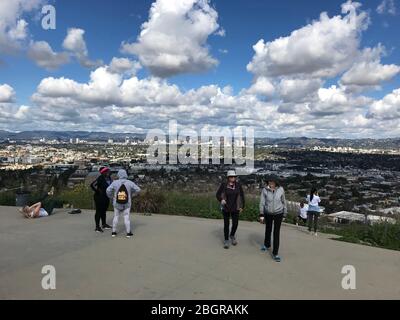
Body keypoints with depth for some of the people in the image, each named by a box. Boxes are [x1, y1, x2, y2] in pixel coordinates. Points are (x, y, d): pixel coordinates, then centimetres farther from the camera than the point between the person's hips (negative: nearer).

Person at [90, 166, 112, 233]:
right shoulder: (100, 178, -20)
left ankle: (104, 224, 33)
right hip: (99, 198, -8)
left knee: (104, 211, 19)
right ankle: (97, 227, 9)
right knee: (99, 211, 0)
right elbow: (92, 185, -29)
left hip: (106, 197, 8)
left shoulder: (109, 178, 4)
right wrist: (98, 191, -20)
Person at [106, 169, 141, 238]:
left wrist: (111, 197, 7)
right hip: (127, 204, -1)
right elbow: (138, 190, -6)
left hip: (117, 204, 1)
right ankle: (128, 233, 11)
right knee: (126, 217, 7)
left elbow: (108, 190, -12)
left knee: (116, 217, 15)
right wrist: (131, 194, 10)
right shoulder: (130, 183, -8)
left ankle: (114, 232, 21)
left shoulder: (115, 182, -9)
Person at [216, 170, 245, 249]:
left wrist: (242, 207, 4)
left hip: (235, 208, 2)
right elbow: (218, 194, -3)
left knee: (235, 224, 7)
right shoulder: (223, 185, -12)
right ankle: (226, 240, 26)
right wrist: (221, 200, -22)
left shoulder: (238, 185, -6)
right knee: (226, 224, 8)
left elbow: (242, 196, 3)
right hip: (226, 208, -1)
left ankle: (232, 235, 38)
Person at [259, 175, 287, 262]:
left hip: (278, 213, -1)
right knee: (268, 229, 21)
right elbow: (262, 203, -11)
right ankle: (267, 245, 46)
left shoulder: (281, 189, -14)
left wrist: (285, 213, 4)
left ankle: (275, 253, 6)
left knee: (276, 233, -2)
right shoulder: (265, 190, -15)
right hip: (268, 214, 1)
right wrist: (261, 215, -13)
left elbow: (283, 201, -1)